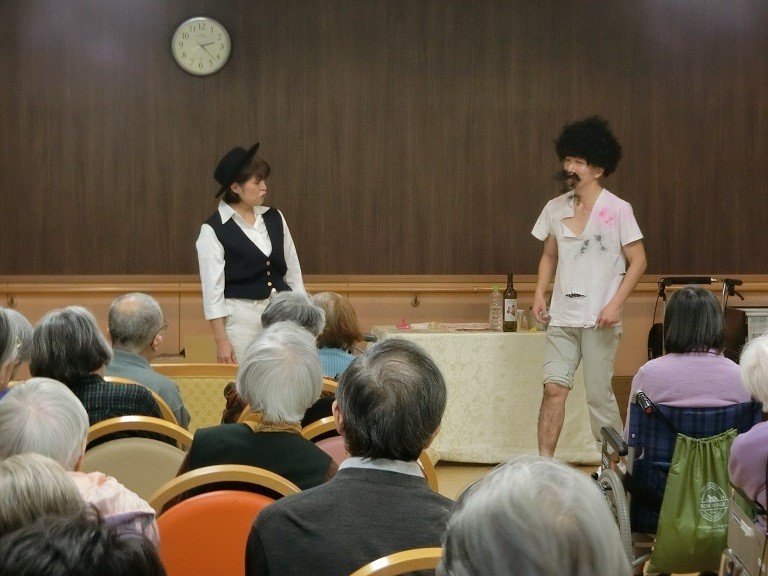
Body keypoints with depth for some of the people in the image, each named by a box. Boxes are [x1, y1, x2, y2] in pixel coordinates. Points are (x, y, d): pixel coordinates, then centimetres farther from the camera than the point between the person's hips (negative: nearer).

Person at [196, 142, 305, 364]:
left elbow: (293, 271, 15)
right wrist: (221, 340, -10)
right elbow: (212, 289, -7)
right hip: (241, 317, -4)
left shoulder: (274, 218, 8)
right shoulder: (213, 230, -6)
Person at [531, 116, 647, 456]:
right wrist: (540, 293, 4)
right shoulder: (555, 208, 9)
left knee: (598, 394, -1)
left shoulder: (617, 210, -4)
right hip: (562, 316, 4)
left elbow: (638, 262, -4)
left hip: (599, 319, -4)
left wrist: (615, 304, -14)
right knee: (554, 388, -5)